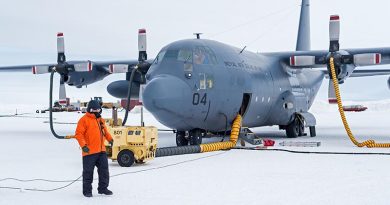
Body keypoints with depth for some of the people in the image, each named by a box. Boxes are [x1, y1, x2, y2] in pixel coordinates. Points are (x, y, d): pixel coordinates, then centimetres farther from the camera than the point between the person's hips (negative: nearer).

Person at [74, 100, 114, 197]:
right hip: (89, 151, -7)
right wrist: (83, 145, -22)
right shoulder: (84, 120, -8)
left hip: (101, 150, 7)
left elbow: (104, 131, 30)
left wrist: (109, 138, 16)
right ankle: (87, 190, 11)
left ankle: (103, 188, 20)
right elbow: (79, 134, -13)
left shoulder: (100, 119, 15)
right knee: (88, 171, 1)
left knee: (104, 169, 8)